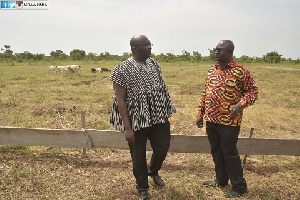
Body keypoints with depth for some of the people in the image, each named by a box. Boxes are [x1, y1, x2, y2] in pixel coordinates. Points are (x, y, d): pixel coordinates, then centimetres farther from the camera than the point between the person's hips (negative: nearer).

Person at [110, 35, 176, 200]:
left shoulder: (154, 64, 4)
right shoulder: (123, 70, -15)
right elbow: (120, 100, -15)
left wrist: (166, 115, 13)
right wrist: (127, 128, -18)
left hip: (158, 117, 5)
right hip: (137, 120, -5)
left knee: (163, 147, 13)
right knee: (139, 156, 11)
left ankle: (153, 171, 47)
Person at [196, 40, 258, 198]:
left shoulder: (240, 71, -10)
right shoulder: (212, 70, 9)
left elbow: (253, 91, -7)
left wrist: (240, 105, -25)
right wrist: (200, 114, 13)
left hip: (229, 122, -6)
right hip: (211, 120, 6)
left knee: (229, 153, 3)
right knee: (216, 151, 17)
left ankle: (239, 187, 22)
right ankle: (221, 179, 38)